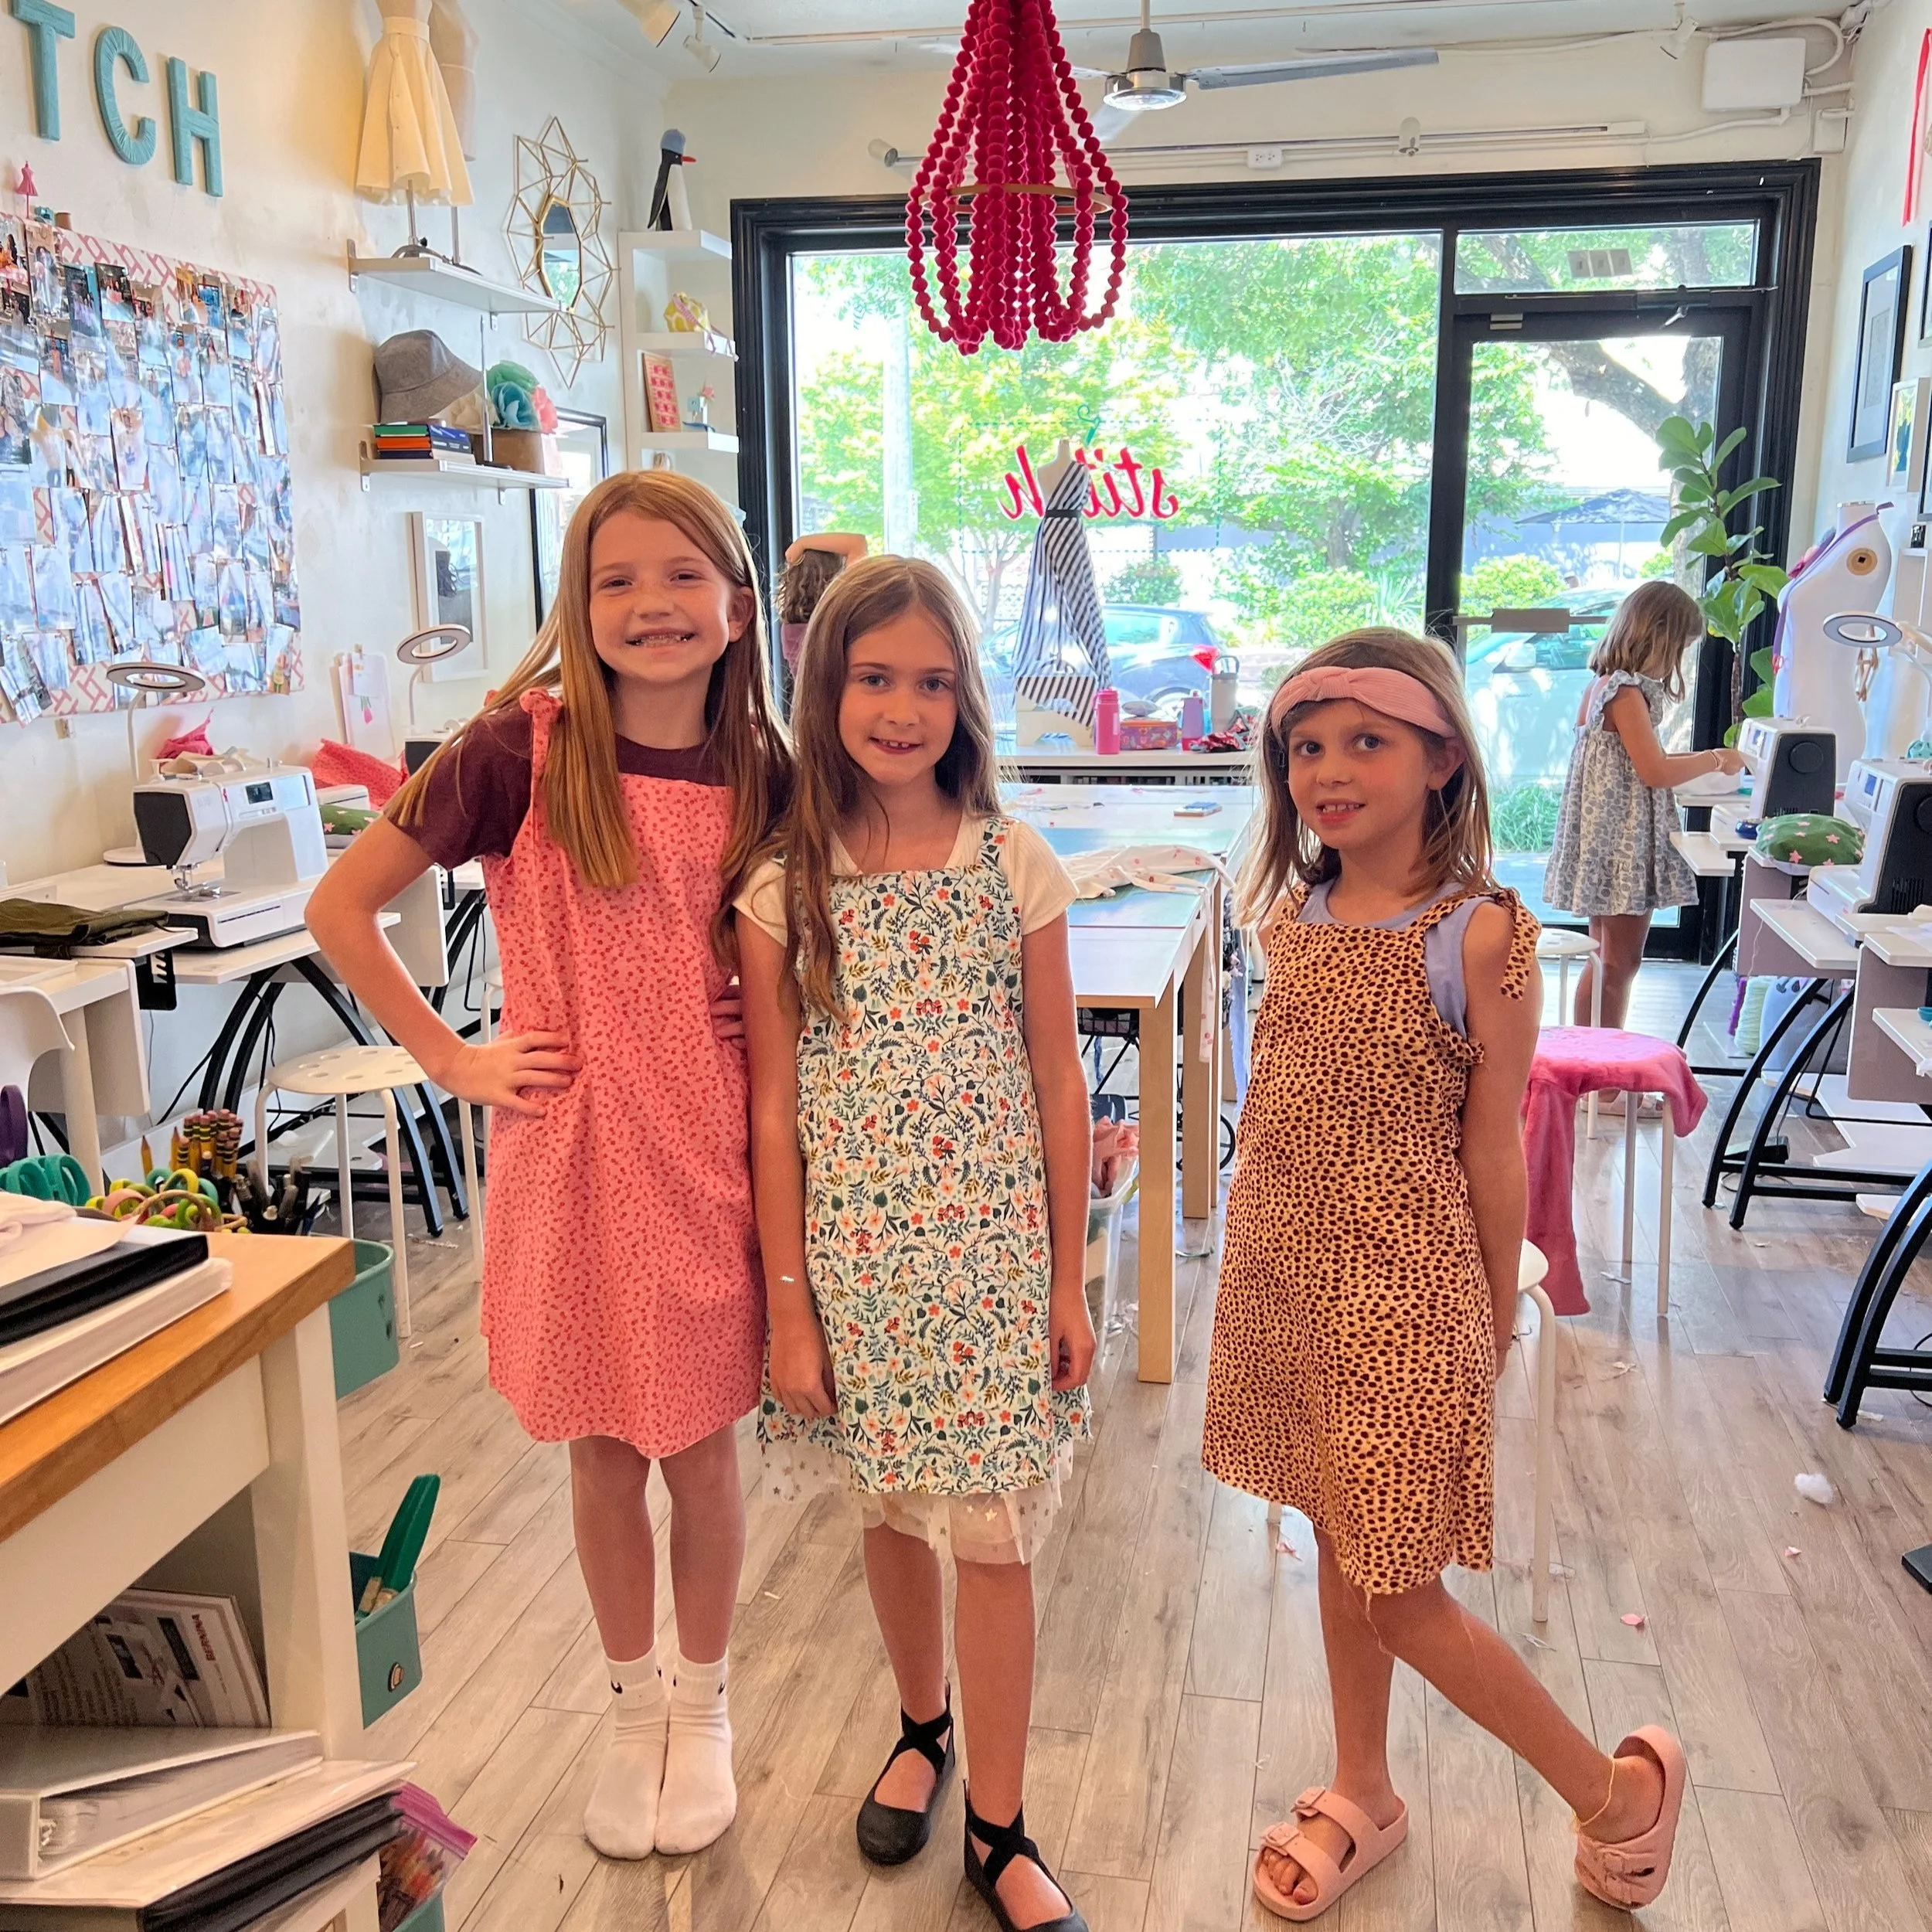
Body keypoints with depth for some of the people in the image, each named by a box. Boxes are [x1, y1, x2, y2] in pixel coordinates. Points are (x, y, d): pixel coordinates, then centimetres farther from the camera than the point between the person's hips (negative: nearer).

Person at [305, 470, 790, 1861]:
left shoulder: (764, 772, -2)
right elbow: (341, 907, -3)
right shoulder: (524, 748, -9)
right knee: (602, 1453, 13)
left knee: (701, 1445, 12)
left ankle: (704, 1708, 37)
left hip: (709, 1152, 1)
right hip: (570, 1149, -1)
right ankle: (638, 1711, 37)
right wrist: (454, 1061, -6)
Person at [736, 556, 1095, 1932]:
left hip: (993, 1245, 0)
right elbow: (775, 1105, -2)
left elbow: (1059, 1084, 0)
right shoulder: (786, 883, -4)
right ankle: (923, 1727, 44)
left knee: (992, 1529, 4)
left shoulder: (1016, 866, -3)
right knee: (892, 1509, 16)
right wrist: (790, 1304, -3)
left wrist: (1068, 1280, 1)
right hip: (853, 1247, 1)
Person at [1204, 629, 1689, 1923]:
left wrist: (1494, 1322, -3)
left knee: (1395, 1592, 3)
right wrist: (1265, 1267, 11)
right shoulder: (1294, 916, 1)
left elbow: (1492, 1151, -10)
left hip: (1403, 1295, -6)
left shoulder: (1479, 934, -16)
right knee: (1341, 1551, 19)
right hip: (1289, 1279, 6)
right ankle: (1365, 1795, 41)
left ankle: (1620, 1787, 26)